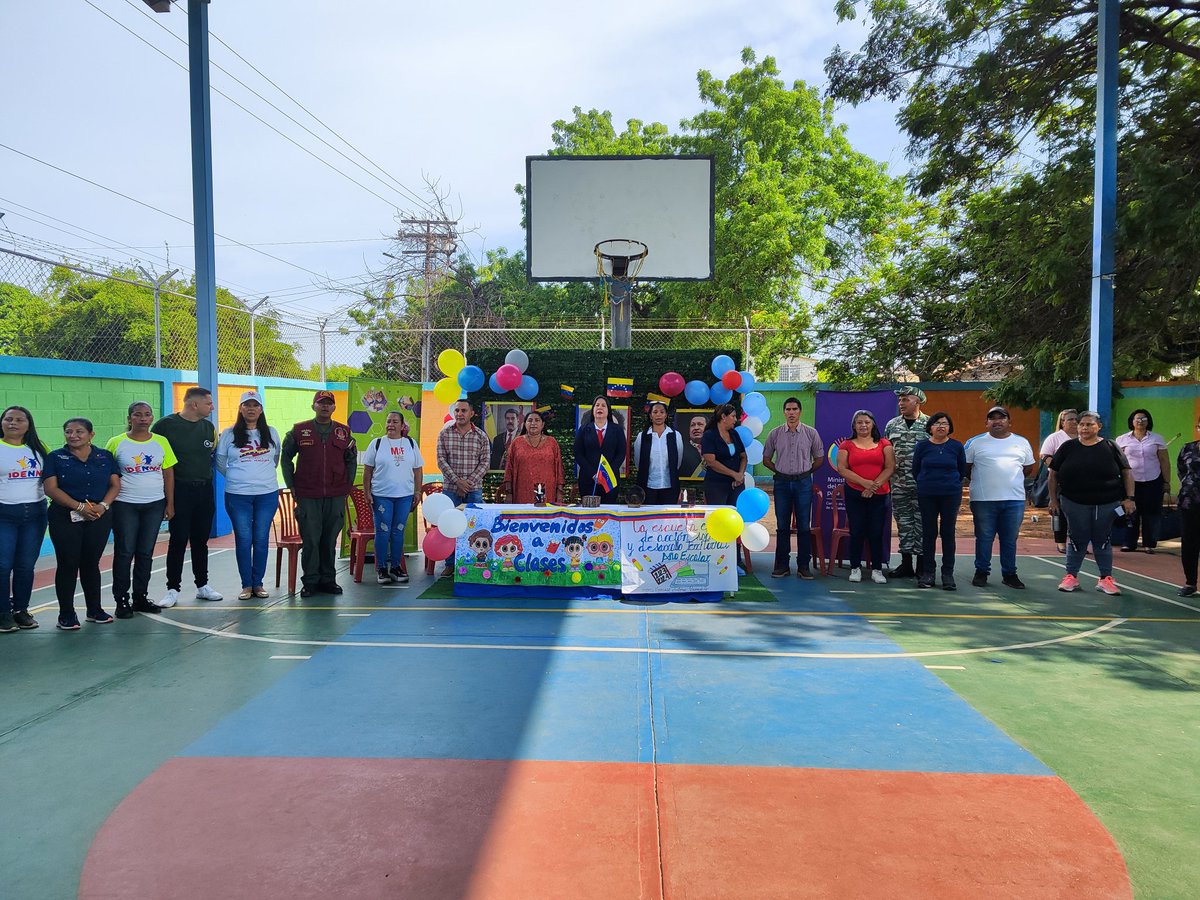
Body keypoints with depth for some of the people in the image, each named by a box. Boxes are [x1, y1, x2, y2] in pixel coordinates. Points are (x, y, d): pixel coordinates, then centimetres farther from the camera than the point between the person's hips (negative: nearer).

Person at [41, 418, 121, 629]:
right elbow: (51, 488, -6)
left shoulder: (105, 457, 10)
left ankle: (94, 609, 20)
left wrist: (103, 505, -13)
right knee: (68, 564, -1)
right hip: (66, 517, -2)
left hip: (99, 517, 2)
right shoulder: (55, 458, 3)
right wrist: (79, 506, -16)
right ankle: (66, 614, 8)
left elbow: (115, 484, 6)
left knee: (91, 563, 9)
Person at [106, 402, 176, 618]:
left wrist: (170, 503, 3)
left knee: (146, 553, 10)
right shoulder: (116, 443, -3)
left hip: (155, 504, 2)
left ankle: (141, 598, 20)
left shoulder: (161, 442, 3)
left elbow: (168, 474, 6)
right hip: (125, 505, -2)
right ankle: (122, 600, 11)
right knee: (124, 553, 2)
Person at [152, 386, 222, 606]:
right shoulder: (166, 425, -8)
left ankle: (202, 586, 20)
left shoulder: (208, 427, 8)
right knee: (178, 541, -1)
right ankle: (173, 589, 9)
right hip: (179, 491, -5)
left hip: (204, 491, 5)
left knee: (201, 540, 11)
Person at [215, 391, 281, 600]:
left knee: (261, 540, 3)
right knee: (243, 540, -1)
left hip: (267, 494, 1)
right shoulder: (229, 434, 4)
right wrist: (236, 478, 12)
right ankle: (246, 585, 9)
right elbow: (220, 462, 11)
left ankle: (258, 583, 13)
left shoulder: (271, 433, 8)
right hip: (237, 496, -1)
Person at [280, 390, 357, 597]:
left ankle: (328, 579, 17)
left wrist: (348, 485, 10)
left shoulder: (344, 432, 10)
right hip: (307, 497, -2)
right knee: (310, 540, -2)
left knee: (330, 540, 7)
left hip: (336, 496, 2)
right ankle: (310, 582, 8)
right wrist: (292, 486, 4)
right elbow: (285, 458, 10)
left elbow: (351, 461, 18)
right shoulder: (299, 431, 4)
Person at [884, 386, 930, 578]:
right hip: (898, 484, 3)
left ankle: (922, 565, 10)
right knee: (903, 523, 8)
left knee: (922, 522, 1)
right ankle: (906, 564, 16)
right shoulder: (892, 424, 10)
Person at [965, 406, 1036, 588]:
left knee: (1010, 539, 8)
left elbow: (1029, 468, 18)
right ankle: (981, 572, 15)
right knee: (984, 538, 4)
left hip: (1014, 499, 2)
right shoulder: (976, 443, 4)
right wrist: (980, 481, 3)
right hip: (983, 500, -2)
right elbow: (965, 467, 6)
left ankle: (1010, 573, 18)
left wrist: (1012, 478, 7)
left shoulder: (1022, 443, 11)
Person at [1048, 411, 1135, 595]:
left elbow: (1127, 472, 1)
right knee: (1077, 540, 6)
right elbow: (1054, 474, 5)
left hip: (1107, 503, 0)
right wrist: (1053, 499, 1)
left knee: (1103, 540, 8)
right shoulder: (1068, 447, 1)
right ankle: (1071, 576, 16)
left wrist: (1129, 498, -7)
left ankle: (1106, 578, 17)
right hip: (1075, 503, 0)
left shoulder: (1110, 447, 0)